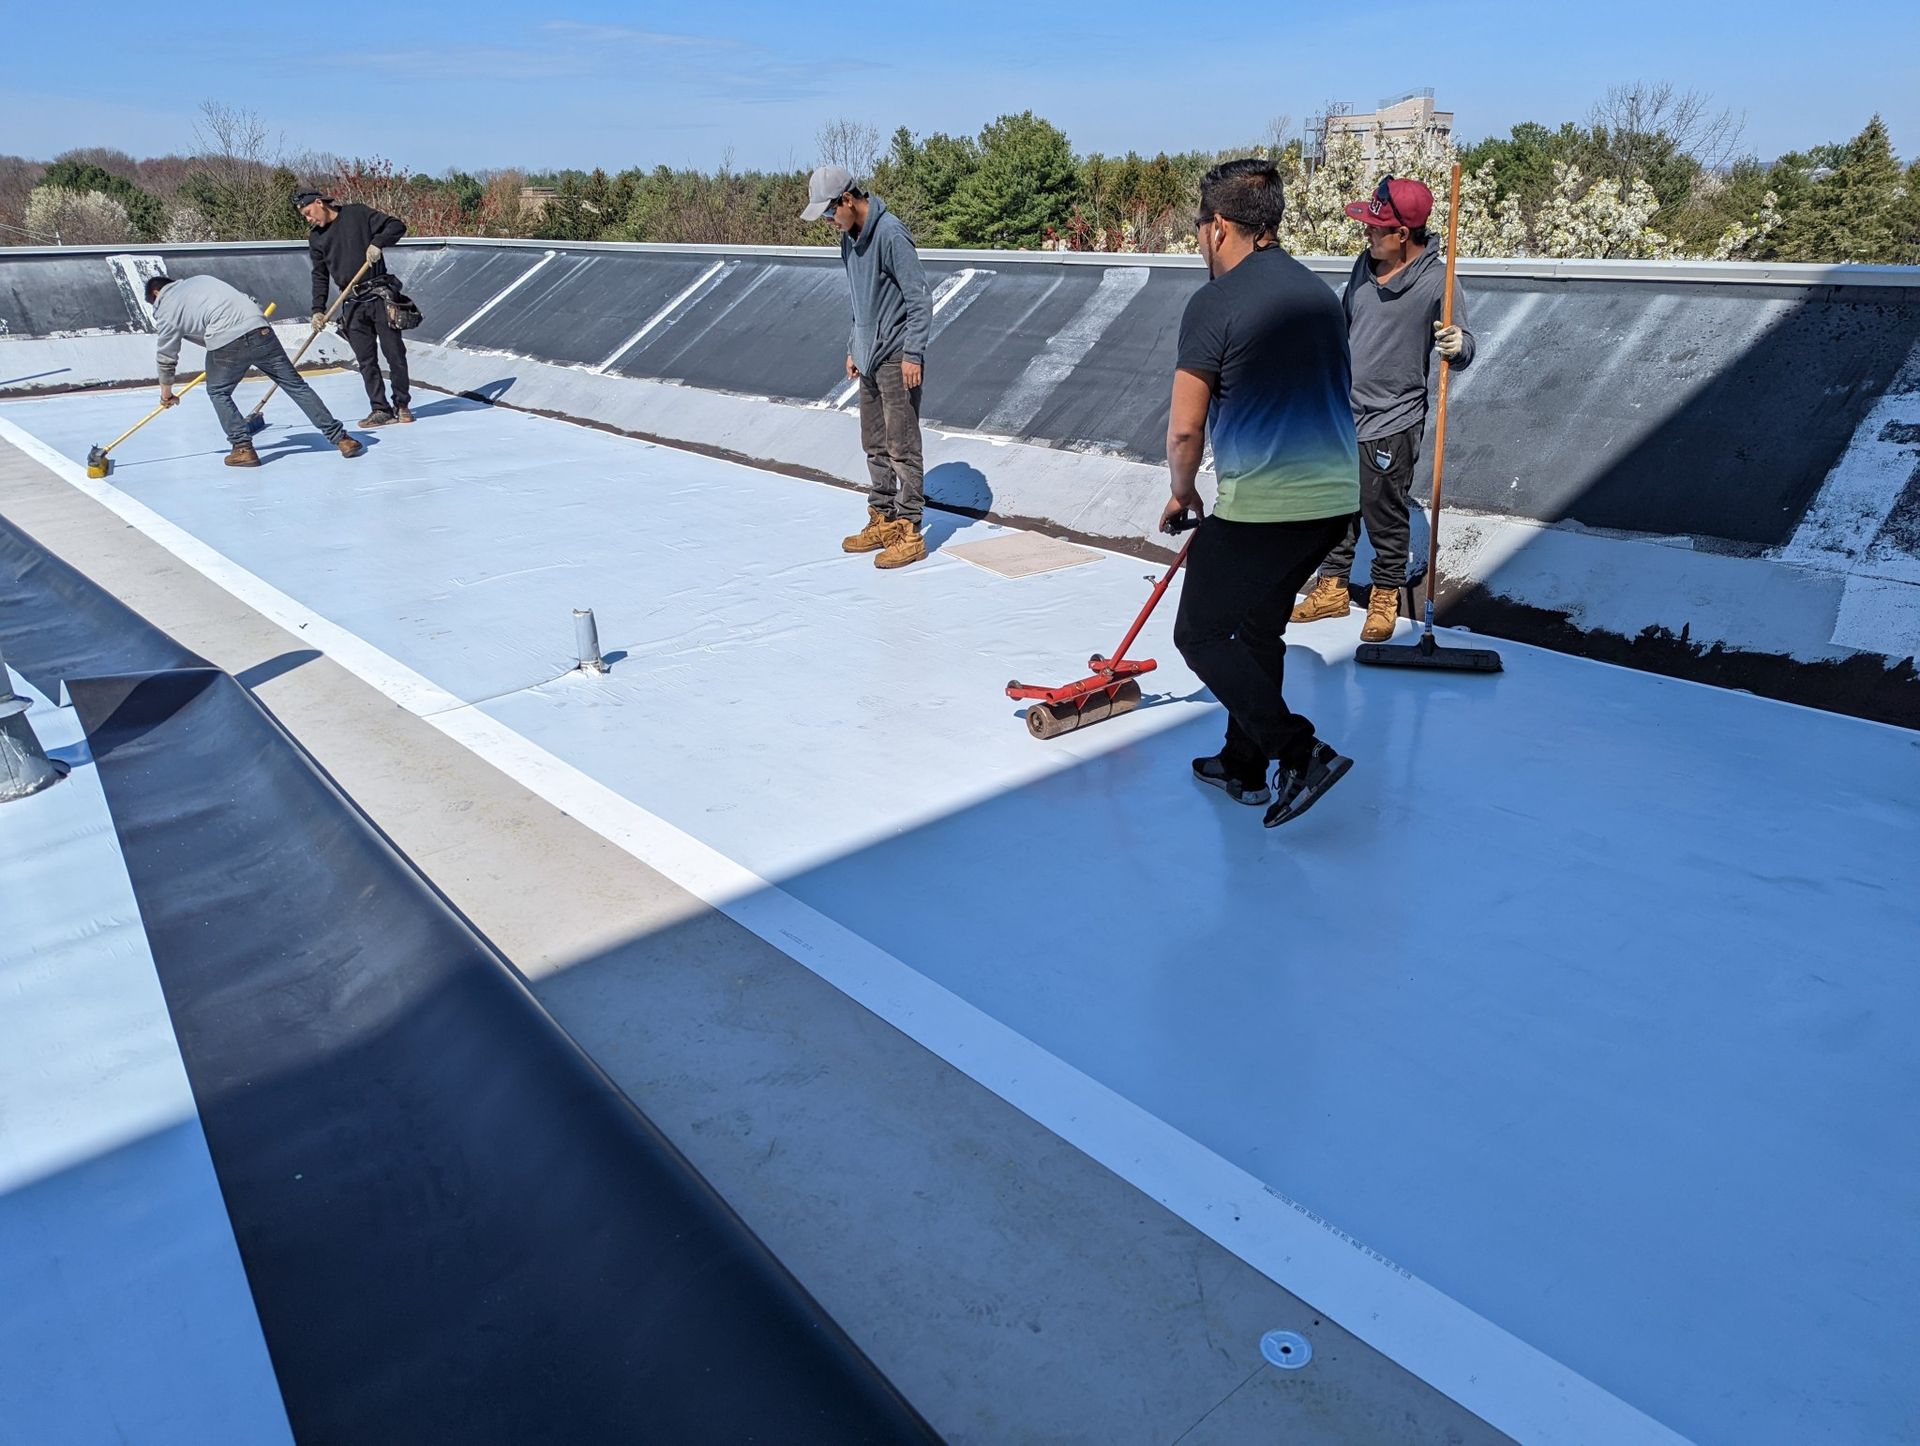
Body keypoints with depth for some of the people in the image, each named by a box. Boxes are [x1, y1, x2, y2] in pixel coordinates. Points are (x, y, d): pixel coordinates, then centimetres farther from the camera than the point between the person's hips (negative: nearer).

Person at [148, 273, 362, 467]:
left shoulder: (165, 309, 16)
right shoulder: (200, 279, 31)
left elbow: (166, 357, 19)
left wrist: (166, 393, 32)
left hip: (226, 342, -4)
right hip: (260, 328, 4)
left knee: (218, 392, 19)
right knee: (296, 385, 5)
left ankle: (243, 448, 10)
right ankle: (340, 438, 1)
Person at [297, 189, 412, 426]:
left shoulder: (357, 213, 2)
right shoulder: (316, 238, 14)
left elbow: (397, 225, -2)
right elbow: (320, 276, 15)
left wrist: (377, 243, -17)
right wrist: (318, 310, 5)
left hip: (380, 296, -4)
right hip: (352, 304, 4)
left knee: (395, 353, -2)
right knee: (366, 361, -1)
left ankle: (402, 405, 10)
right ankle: (380, 409, 4)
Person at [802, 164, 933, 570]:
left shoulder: (890, 234, -16)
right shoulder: (850, 238, 12)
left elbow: (919, 298, -17)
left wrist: (912, 354, -20)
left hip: (897, 359, -9)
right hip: (869, 359, 9)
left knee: (901, 446, -6)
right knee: (875, 445, 13)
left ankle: (910, 533, -1)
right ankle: (882, 521, 23)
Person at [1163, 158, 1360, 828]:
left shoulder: (1215, 303, -9)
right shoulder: (1320, 291, 14)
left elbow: (1185, 428, -10)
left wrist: (1182, 494, 9)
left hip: (1260, 505, -8)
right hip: (1334, 496, 8)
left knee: (1201, 634, 7)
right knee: (1259, 626, 22)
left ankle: (1301, 752, -4)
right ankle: (1243, 766, 31)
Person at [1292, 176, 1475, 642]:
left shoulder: (1436, 280, -15)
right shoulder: (1365, 263, 4)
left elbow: (1463, 348, -12)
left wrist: (1456, 345, -35)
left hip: (1391, 424, -6)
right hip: (1342, 414, 6)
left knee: (1385, 516, 4)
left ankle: (1386, 597, 21)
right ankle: (1333, 588, 29)